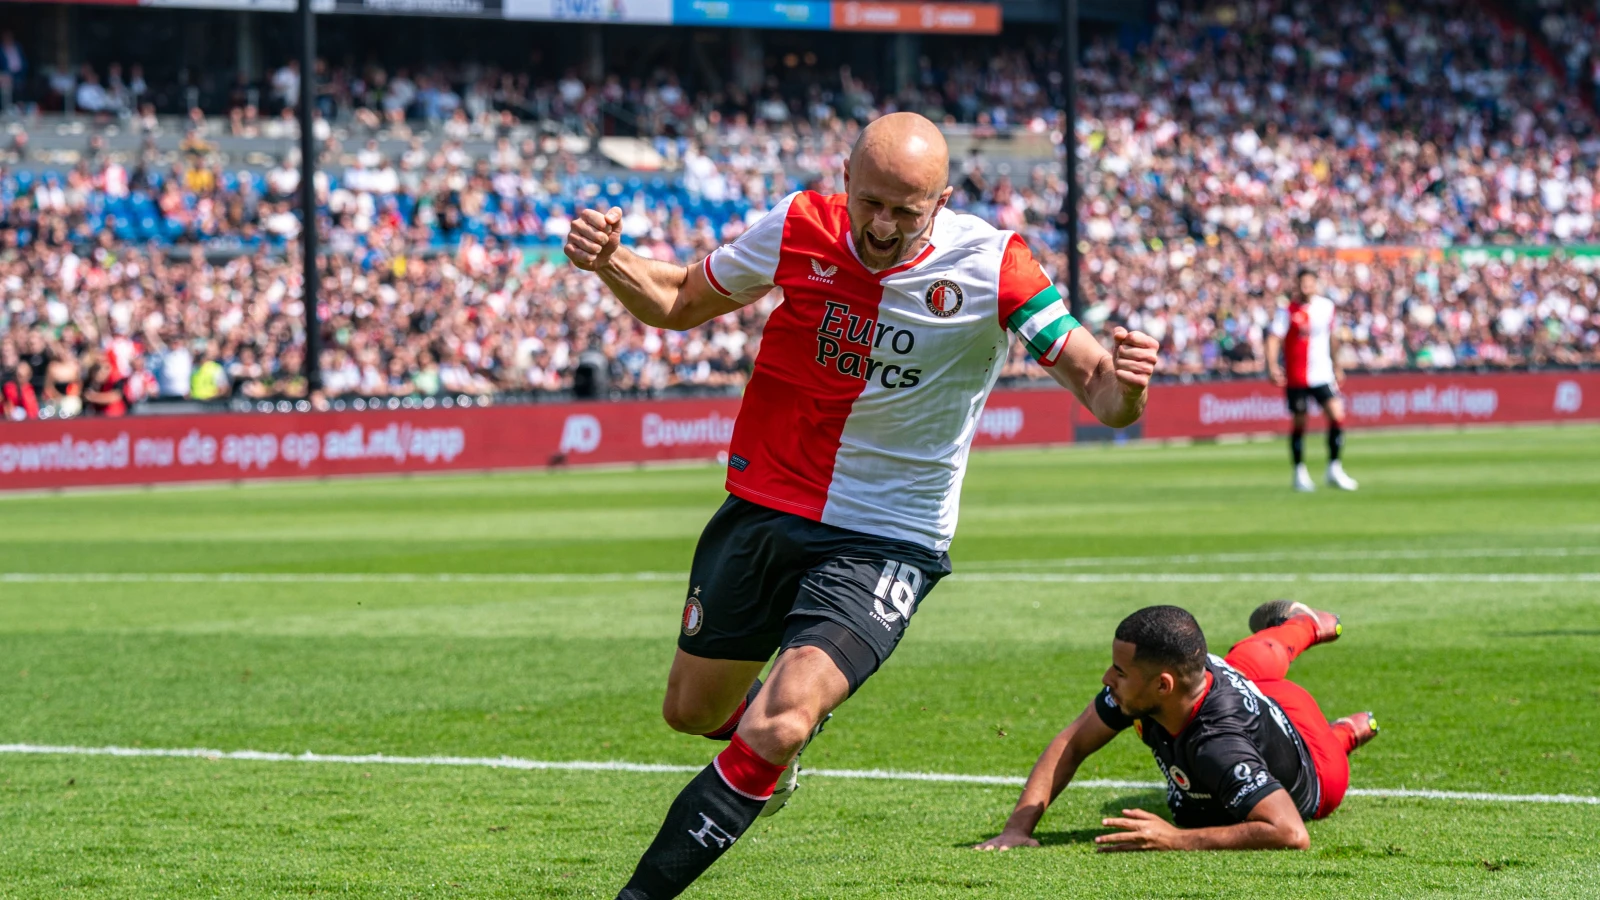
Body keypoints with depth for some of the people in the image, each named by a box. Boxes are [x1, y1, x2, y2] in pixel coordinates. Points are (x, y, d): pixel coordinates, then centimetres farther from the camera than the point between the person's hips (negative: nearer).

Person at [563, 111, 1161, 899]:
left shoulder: (989, 267, -17)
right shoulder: (799, 230, -9)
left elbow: (1097, 392, -18)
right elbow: (675, 303, 5)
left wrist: (1124, 383, -43)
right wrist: (609, 262, -15)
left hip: (887, 541, -4)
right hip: (763, 508, 4)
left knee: (775, 732, -23)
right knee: (692, 710, 16)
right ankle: (769, 749, 52)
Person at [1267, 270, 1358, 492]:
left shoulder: (1327, 307, 6)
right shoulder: (1288, 311, -6)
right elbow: (1273, 338, -13)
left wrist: (1337, 366, 24)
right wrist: (1272, 366, -27)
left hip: (1323, 374, 3)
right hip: (1295, 377, -3)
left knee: (1337, 416, -11)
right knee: (1299, 423, 4)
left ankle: (1334, 469, -3)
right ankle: (1300, 473, 18)